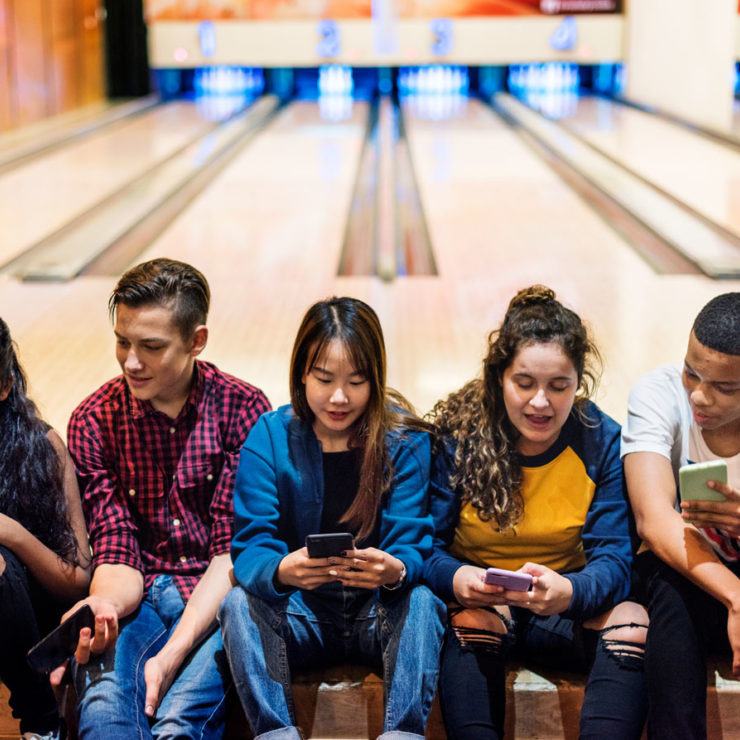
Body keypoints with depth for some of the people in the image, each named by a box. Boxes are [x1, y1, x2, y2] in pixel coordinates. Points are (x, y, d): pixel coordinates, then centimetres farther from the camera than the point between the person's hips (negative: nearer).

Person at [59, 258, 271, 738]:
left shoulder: (243, 409, -3)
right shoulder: (94, 420, 4)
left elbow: (233, 551, -7)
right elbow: (116, 552, 0)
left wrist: (173, 653, -21)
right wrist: (102, 606, -26)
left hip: (217, 597, -1)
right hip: (140, 597, 1)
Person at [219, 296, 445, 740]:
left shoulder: (405, 441, -5)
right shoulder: (269, 437, -5)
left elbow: (412, 544, -12)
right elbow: (251, 547, -12)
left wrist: (395, 570, -38)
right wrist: (281, 570, -38)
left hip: (379, 613, 0)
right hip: (300, 617, 1)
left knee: (422, 601, -31)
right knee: (239, 603, -27)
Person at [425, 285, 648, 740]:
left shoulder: (604, 441, -5)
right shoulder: (456, 434, -9)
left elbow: (613, 558, -13)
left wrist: (568, 591, -38)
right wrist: (456, 577, -35)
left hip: (564, 609, 2)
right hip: (477, 599, -1)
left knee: (631, 620, -27)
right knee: (473, 619, -34)